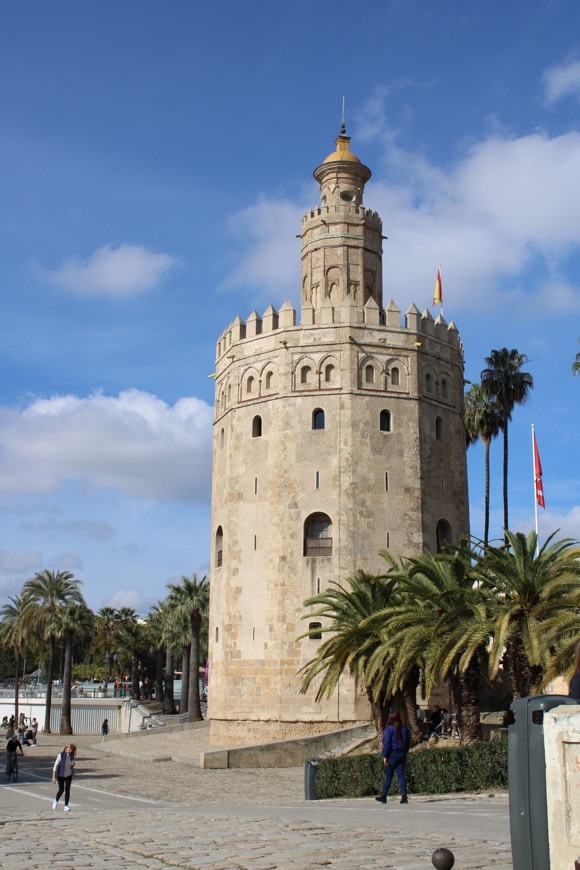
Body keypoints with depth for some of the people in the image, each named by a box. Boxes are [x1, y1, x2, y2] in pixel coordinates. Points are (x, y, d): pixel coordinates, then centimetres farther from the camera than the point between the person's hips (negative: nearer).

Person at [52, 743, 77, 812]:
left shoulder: (72, 756, 1)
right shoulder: (61, 755, -13)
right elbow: (56, 765, -10)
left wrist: (73, 764, -9)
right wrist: (54, 776, -11)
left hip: (69, 775, 3)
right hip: (60, 775, -3)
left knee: (67, 790, 0)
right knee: (61, 790, 0)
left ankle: (66, 806, 7)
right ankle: (56, 801, 30)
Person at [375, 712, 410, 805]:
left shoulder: (389, 729, -9)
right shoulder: (404, 728, 9)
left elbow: (386, 743, -13)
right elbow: (408, 742, 16)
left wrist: (385, 756, -10)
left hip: (392, 755, -5)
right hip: (402, 754, 5)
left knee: (388, 776, 3)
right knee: (401, 776, 4)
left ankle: (383, 796, 10)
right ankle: (404, 797, -4)